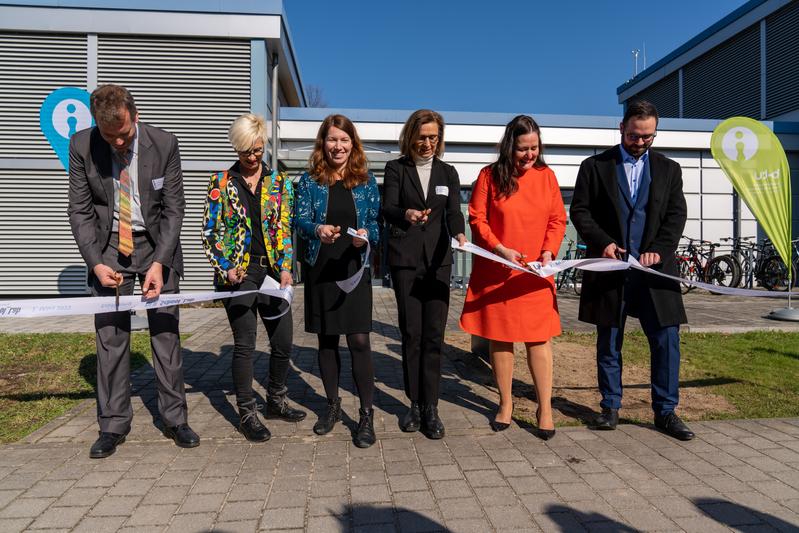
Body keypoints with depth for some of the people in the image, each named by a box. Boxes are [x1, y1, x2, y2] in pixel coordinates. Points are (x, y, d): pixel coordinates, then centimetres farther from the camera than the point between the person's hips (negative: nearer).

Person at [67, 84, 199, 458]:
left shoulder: (163, 144, -11)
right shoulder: (82, 146, -7)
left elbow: (174, 209, -9)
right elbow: (80, 210, -2)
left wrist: (159, 262, -18)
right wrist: (96, 262, -14)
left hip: (157, 245, -1)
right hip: (108, 247, 1)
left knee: (166, 332, 1)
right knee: (110, 336, 3)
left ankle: (174, 419, 13)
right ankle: (113, 425, 16)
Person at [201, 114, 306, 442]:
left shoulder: (279, 182, 8)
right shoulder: (221, 182, 3)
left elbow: (285, 229, 4)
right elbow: (210, 232, 2)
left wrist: (286, 268, -8)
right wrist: (226, 268, -10)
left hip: (272, 270, 3)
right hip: (237, 273, -2)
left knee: (283, 341, 6)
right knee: (245, 344, 1)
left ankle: (276, 401, 29)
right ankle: (247, 414, 17)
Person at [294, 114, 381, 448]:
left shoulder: (366, 179, 5)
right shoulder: (310, 179, 4)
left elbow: (377, 221, 3)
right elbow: (300, 219, -4)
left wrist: (366, 234, -19)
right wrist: (318, 229, -26)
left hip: (355, 268, -1)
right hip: (320, 269, 1)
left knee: (359, 340, -5)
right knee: (326, 339, 11)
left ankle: (367, 414, 7)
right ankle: (333, 405, 28)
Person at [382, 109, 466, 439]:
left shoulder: (448, 173, 13)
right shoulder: (396, 169, 6)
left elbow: (454, 212, 1)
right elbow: (387, 208, -8)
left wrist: (459, 234, -21)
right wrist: (406, 214, -31)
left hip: (438, 259, 2)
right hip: (405, 259, -1)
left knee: (434, 334, -1)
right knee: (411, 332, 3)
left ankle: (431, 408, 8)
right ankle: (415, 403, 16)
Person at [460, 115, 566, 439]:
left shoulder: (546, 176, 5)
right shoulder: (490, 175, -2)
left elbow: (558, 219, 8)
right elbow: (477, 219, -3)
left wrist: (549, 250, -8)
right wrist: (500, 249, -15)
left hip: (535, 273, 1)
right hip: (496, 272, -1)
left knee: (539, 339, 1)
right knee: (499, 337, 7)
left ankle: (545, 409, 12)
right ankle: (505, 403, 23)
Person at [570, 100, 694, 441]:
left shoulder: (669, 169, 13)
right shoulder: (595, 166, 6)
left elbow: (676, 215, 5)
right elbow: (580, 210, 1)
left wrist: (659, 250, -11)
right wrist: (602, 242, -14)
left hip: (654, 269, 2)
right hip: (609, 269, -1)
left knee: (666, 341, 1)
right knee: (608, 343, 7)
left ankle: (665, 411, 15)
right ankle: (611, 407, 21)